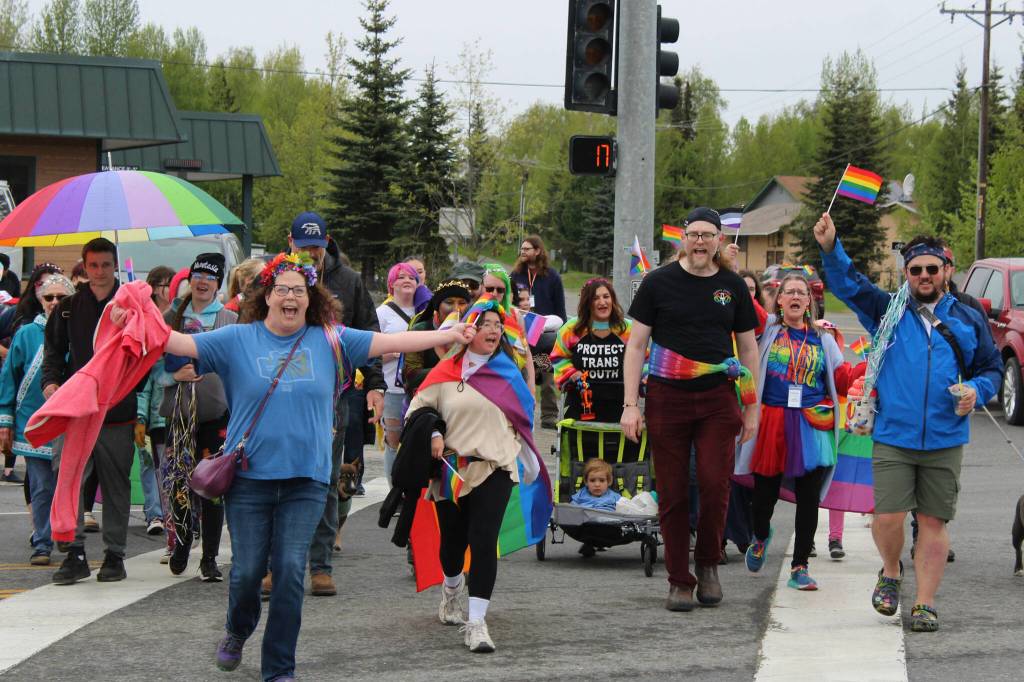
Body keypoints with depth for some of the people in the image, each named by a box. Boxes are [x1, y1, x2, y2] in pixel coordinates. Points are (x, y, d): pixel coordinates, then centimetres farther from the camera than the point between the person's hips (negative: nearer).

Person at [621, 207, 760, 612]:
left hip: (717, 400, 1)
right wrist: (631, 405, -5)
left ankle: (708, 564, 12)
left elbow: (748, 349, 15)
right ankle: (679, 582, 10)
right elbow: (636, 344, 2)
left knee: (715, 485, -11)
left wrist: (751, 408, 10)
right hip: (666, 399, -1)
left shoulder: (733, 287, 9)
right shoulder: (659, 283, 3)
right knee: (672, 494, 1)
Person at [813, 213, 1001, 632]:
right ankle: (891, 574, 20)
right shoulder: (889, 311, 8)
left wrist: (976, 390, -5)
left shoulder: (968, 321, 11)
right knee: (888, 518, -9)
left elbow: (992, 367, 17)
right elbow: (848, 284, -2)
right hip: (893, 437, -1)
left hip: (945, 441, 1)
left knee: (933, 522, 1)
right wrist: (830, 249, -19)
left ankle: (925, 603, 10)